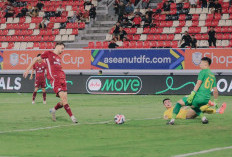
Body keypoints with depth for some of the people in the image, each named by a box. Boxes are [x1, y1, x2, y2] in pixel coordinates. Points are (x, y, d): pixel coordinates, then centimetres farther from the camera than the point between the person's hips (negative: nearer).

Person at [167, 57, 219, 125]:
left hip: (198, 96, -7)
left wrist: (192, 94, -20)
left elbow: (198, 83, -14)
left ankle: (172, 120, -1)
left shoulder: (203, 72, -1)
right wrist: (215, 101, 26)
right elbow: (215, 90, 20)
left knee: (179, 103, 6)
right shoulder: (213, 75, 20)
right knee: (194, 106, 34)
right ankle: (203, 118, 13)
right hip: (206, 100, 7)